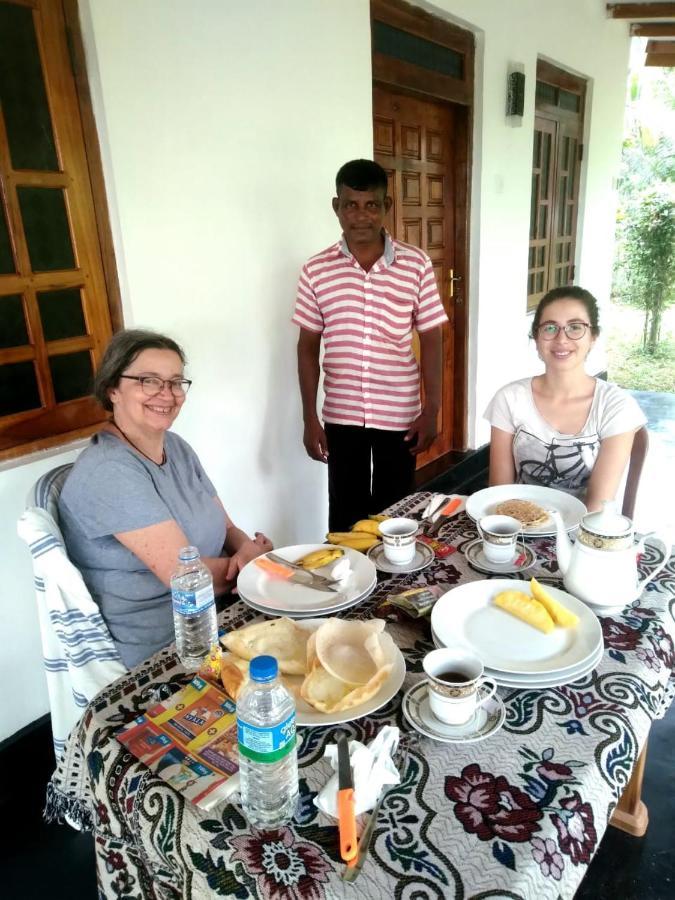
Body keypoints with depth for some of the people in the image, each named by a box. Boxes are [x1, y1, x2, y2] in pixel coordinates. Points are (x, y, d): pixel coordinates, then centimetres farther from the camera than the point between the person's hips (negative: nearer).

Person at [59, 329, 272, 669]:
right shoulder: (109, 472, -20)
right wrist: (248, 562, -7)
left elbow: (227, 529, 9)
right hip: (160, 651, -7)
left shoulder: (177, 448, 6)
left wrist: (247, 548, -13)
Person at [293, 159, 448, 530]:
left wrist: (431, 410, -4)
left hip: (400, 414, 0)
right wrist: (309, 418, -1)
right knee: (344, 513, 13)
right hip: (341, 415, 1)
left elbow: (430, 339, -1)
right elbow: (308, 348, 1)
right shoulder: (316, 270, -3)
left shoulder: (416, 264, -5)